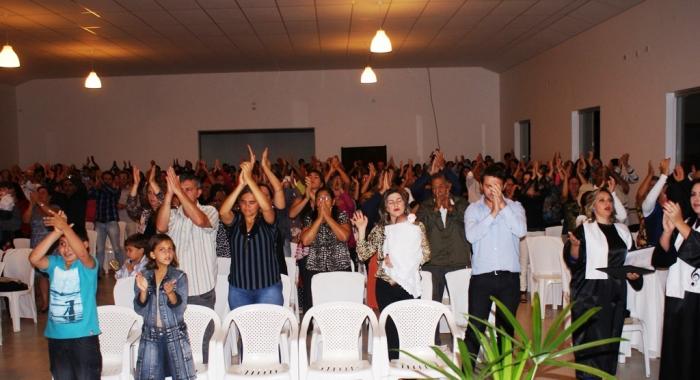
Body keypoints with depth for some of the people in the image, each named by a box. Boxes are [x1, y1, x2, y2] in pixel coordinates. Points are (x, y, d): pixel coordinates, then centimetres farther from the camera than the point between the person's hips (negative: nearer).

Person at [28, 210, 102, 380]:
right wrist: (56, 232, -26)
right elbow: (34, 258, -19)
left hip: (84, 335, -4)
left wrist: (65, 227, -33)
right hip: (56, 335, 5)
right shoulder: (54, 262, 1)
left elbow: (81, 253, -34)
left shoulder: (87, 264, -11)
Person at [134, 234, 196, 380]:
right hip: (150, 335, 2)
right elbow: (139, 310, -4)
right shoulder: (144, 276, -1)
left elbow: (180, 309, -12)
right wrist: (143, 291, -20)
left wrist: (170, 293, -29)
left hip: (175, 335, -2)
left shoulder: (179, 276, -7)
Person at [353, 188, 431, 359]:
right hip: (386, 285, 0)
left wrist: (399, 260, -8)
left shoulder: (417, 226, 5)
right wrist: (361, 230, -12)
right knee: (391, 327, 2)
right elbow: (363, 254, -2)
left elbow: (425, 253, 1)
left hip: (410, 284, 0)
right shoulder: (380, 229, 5)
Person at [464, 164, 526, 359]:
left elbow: (521, 231, -13)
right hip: (481, 276, -1)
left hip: (509, 276, 2)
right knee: (475, 328, -1)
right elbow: (471, 235, -14)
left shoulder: (515, 207, 5)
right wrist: (493, 213, -15)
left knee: (507, 328, 14)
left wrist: (502, 206, -13)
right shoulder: (473, 209, 3)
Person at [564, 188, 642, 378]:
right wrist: (574, 246, -31)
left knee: (612, 338, 9)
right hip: (590, 292, -5)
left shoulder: (622, 230, 12)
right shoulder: (584, 229, -3)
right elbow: (572, 261, -11)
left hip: (616, 292, 5)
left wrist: (633, 273, 1)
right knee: (591, 339, -4)